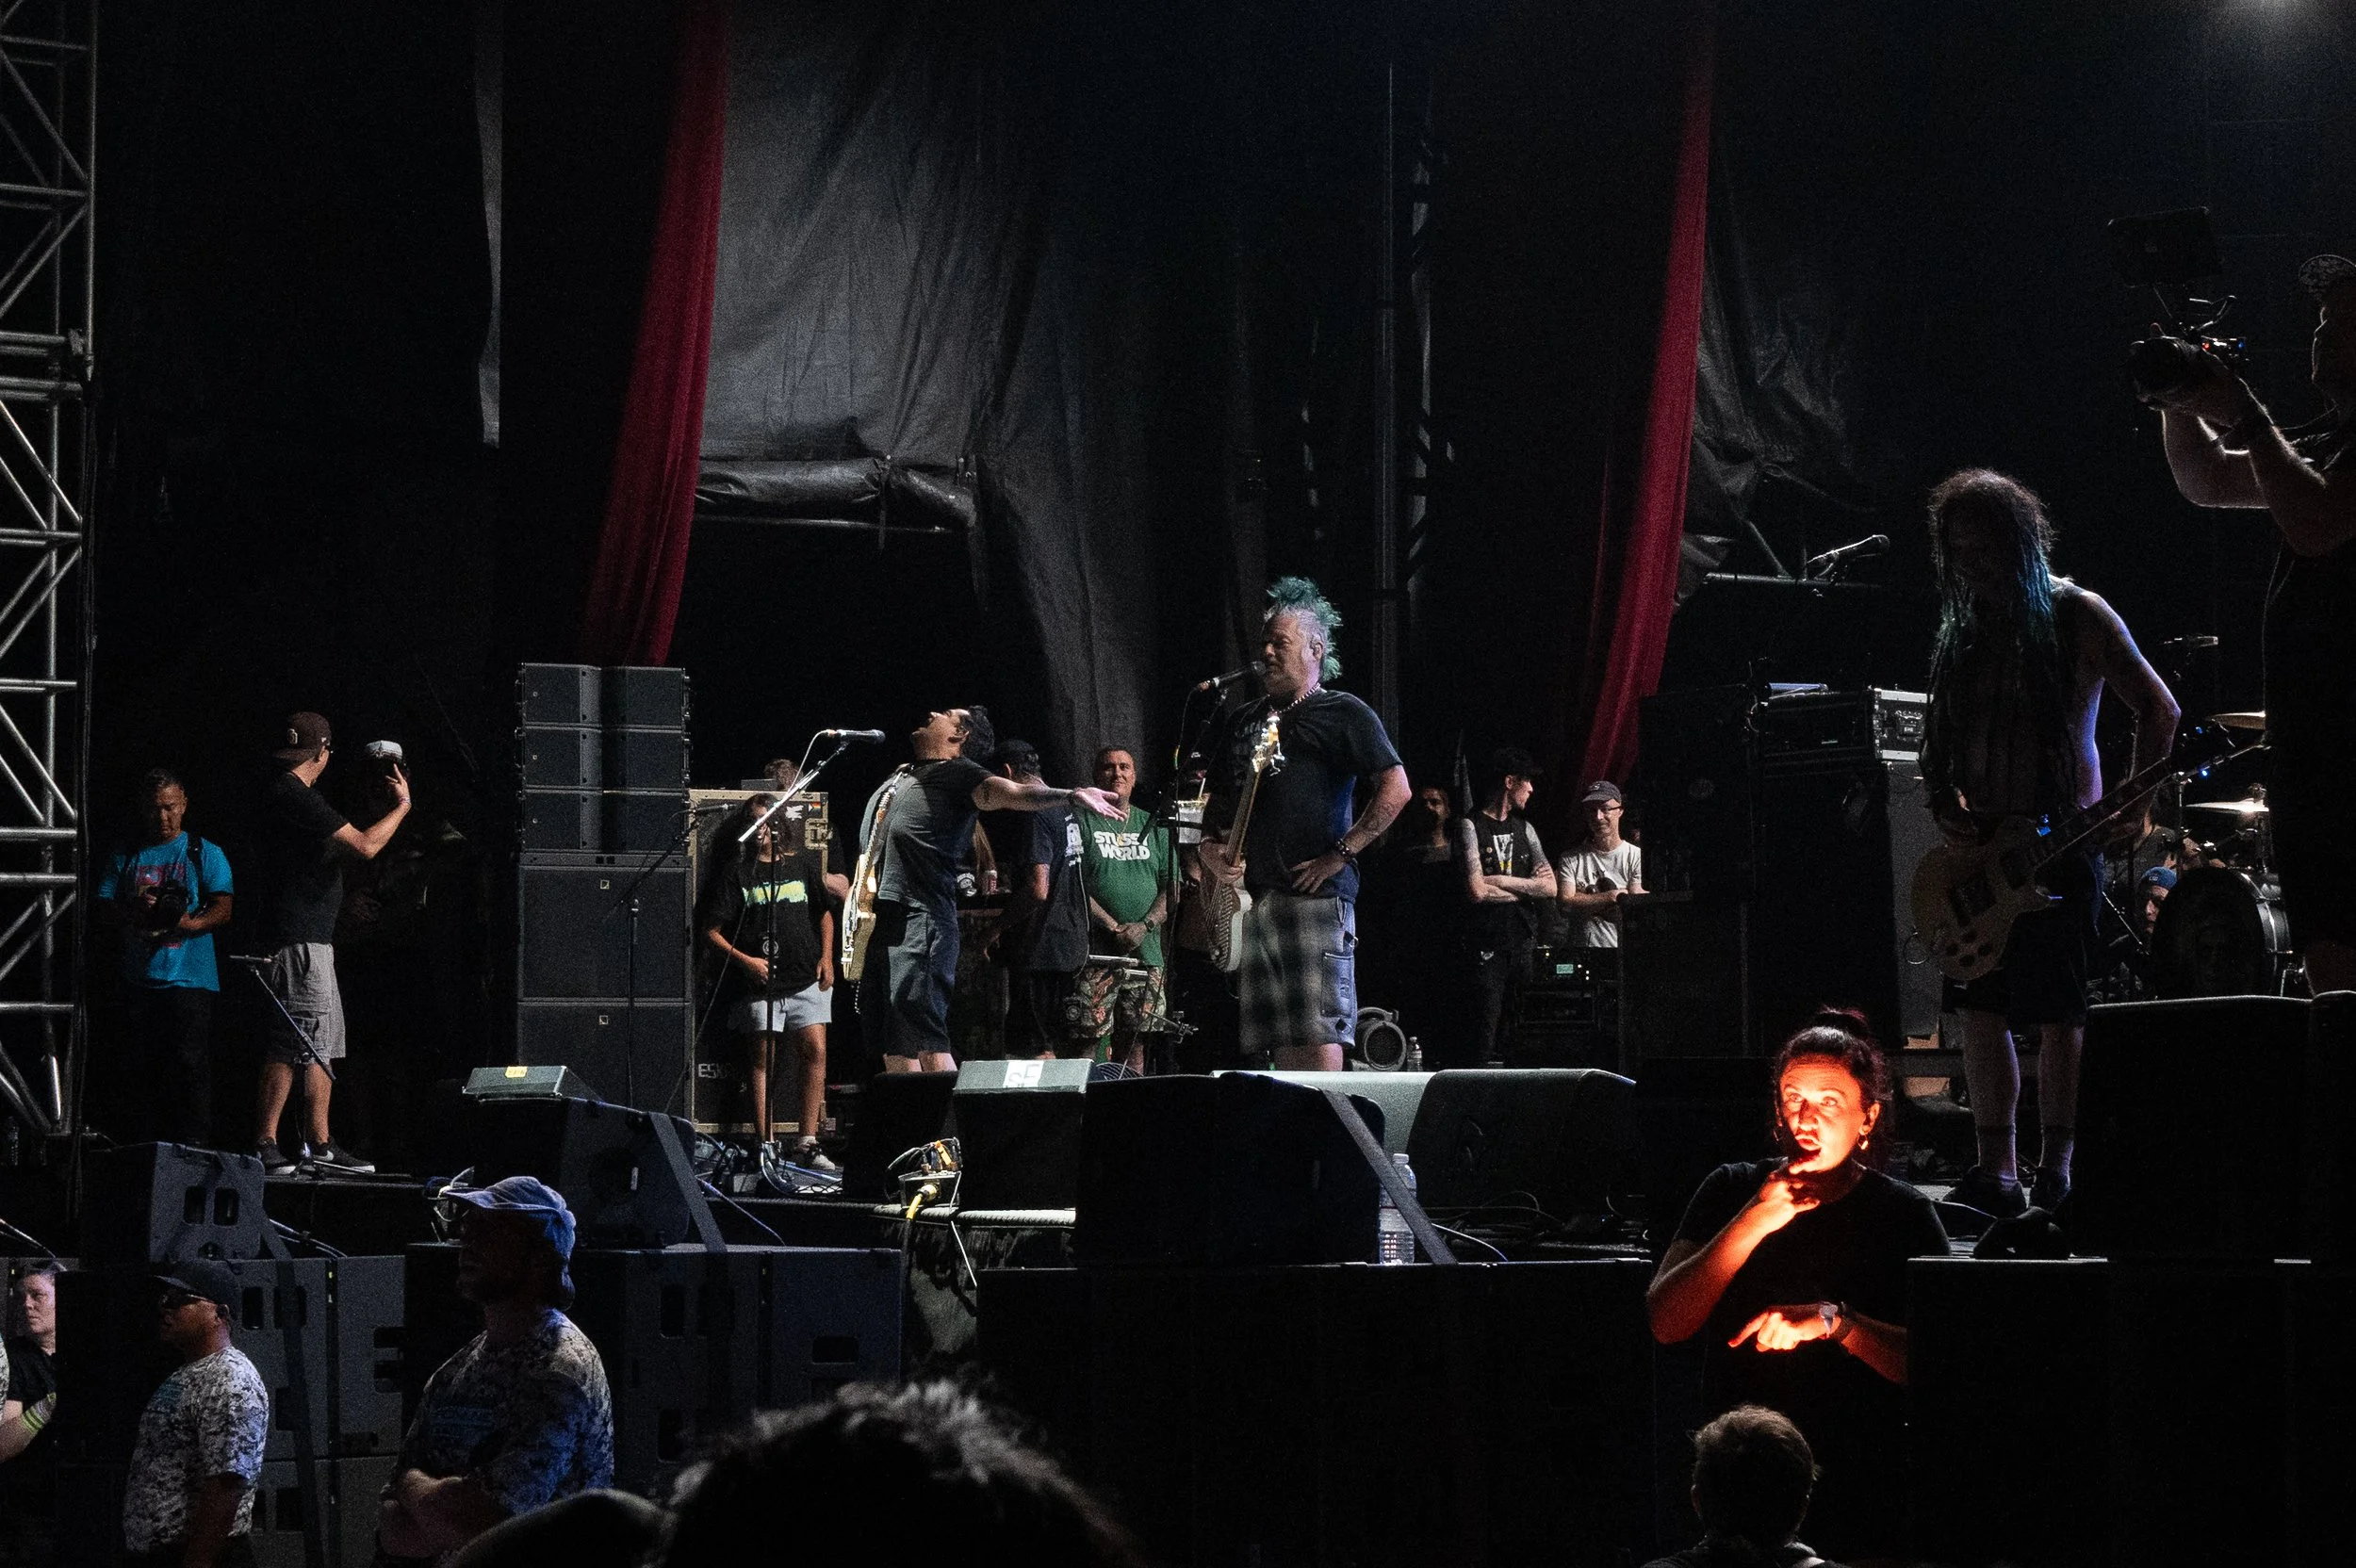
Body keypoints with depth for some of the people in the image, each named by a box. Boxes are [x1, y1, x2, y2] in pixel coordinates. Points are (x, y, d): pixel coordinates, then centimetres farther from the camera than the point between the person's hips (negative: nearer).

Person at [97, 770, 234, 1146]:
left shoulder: (205, 853, 7)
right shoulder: (126, 856, 16)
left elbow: (223, 908, -2)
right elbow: (104, 905, 9)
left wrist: (189, 924, -20)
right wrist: (136, 911, -12)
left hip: (191, 978, -3)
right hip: (139, 980, 3)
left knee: (191, 1068, -10)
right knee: (141, 1070, 4)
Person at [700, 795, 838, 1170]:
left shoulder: (803, 865, 13)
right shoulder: (735, 873, 4)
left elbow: (824, 912, 24)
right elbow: (711, 930, 2)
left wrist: (826, 957, 10)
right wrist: (744, 960, -11)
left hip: (806, 979, 2)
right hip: (757, 981, -2)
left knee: (814, 1051, -7)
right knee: (761, 1057, -2)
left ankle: (807, 1144, -5)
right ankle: (764, 1146, -1)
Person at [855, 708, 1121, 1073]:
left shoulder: (958, 774, -2)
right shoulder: (899, 777, 24)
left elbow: (1012, 792, -18)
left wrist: (1071, 795, -36)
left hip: (918, 921, -9)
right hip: (877, 921, 9)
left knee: (923, 1039, -17)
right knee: (892, 1047, 10)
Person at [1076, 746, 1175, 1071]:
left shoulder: (1153, 826, 16)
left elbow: (1172, 888, 11)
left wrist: (1144, 926, -7)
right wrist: (1114, 927, -14)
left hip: (1146, 954, 4)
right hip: (1096, 954, -4)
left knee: (1134, 1044, 4)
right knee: (1090, 1037, -12)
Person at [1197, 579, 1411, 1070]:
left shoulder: (1343, 714, 2)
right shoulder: (1246, 722, 22)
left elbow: (1396, 788, -8)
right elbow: (1221, 800, 29)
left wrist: (1340, 854, -12)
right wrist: (1211, 846, 7)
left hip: (1316, 897, -7)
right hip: (1252, 897, 7)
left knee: (1318, 1041, -14)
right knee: (1273, 1048, 4)